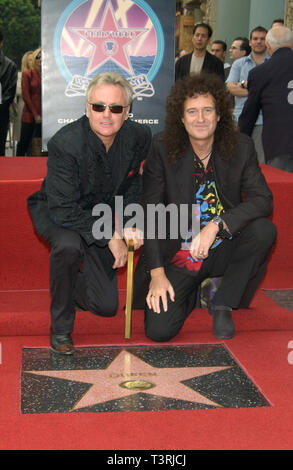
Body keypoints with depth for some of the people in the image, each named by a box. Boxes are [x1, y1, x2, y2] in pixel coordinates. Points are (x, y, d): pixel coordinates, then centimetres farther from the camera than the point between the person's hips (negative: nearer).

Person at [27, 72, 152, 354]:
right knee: (69, 245, -41)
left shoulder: (139, 137, -15)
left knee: (107, 306, 2)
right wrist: (110, 237, -31)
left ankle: (69, 286, 38)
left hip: (101, 217, 5)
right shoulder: (64, 143, -30)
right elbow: (63, 210, -30)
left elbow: (133, 187, 2)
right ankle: (60, 326, -17)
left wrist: (125, 225, -15)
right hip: (55, 214, -4)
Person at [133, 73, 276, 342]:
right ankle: (195, 291, 18)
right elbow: (150, 211, -8)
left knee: (264, 230, -28)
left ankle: (223, 304, -5)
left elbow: (263, 200, -13)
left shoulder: (241, 146, -5)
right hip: (177, 255, -1)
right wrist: (157, 273, -13)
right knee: (159, 330, -18)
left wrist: (216, 225, -28)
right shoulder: (163, 148, -8)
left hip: (223, 250, 2)